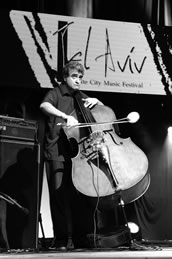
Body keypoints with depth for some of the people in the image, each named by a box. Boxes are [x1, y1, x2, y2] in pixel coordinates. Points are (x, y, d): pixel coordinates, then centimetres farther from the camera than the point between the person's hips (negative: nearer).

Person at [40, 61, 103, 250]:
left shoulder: (81, 97, 20)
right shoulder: (56, 93, 2)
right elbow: (44, 106, -21)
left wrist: (96, 102, 2)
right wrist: (65, 116, -35)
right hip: (57, 152, -5)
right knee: (59, 194, -8)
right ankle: (61, 240, -4)